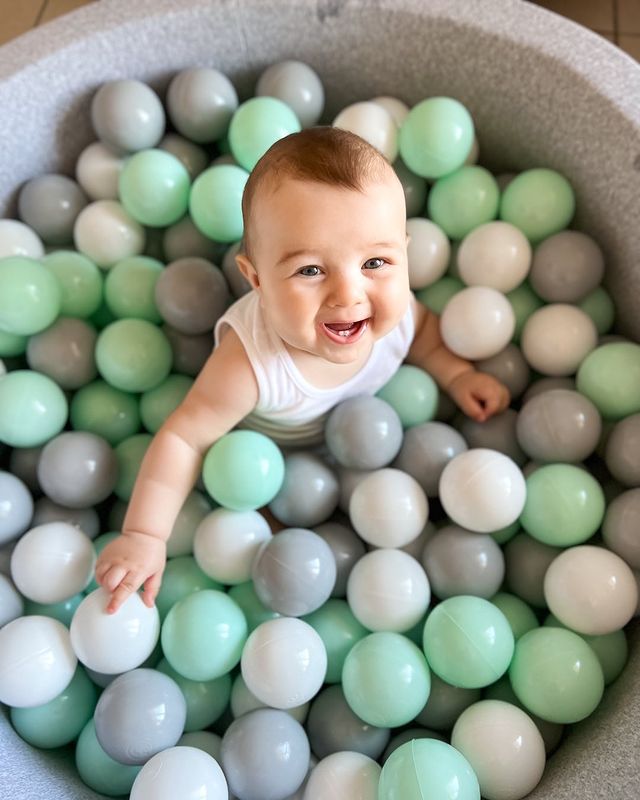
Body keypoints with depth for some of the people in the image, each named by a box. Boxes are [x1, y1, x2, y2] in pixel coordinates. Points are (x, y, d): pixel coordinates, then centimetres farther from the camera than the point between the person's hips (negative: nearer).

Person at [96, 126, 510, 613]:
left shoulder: (392, 306, -33)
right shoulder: (250, 365, -48)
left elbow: (422, 328, -7)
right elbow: (185, 437, -35)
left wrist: (456, 373, -20)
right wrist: (144, 536, -35)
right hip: (266, 451, -3)